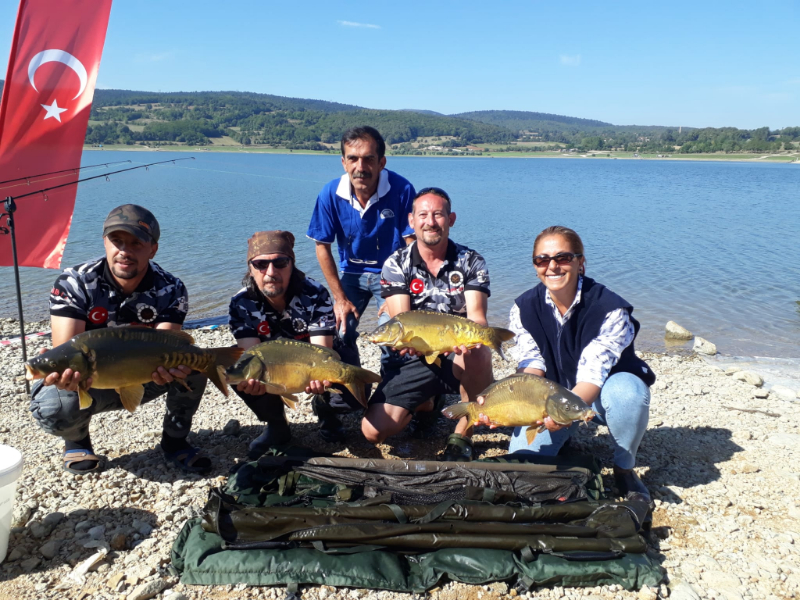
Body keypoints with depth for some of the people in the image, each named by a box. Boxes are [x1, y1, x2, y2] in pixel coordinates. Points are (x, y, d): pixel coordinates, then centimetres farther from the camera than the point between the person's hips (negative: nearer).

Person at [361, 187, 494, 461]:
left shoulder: (471, 262, -5)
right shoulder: (396, 264, -4)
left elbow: (476, 315, -17)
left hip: (458, 356, -1)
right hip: (414, 360, 1)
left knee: (479, 355, -39)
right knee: (373, 431, -14)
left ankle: (463, 436, -13)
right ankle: (428, 404, 20)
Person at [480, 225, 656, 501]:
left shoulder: (610, 309, -26)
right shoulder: (524, 309, -12)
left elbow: (592, 375, -34)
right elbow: (531, 366, -18)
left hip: (600, 394, -2)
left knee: (627, 390, -38)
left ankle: (624, 468, -10)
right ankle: (567, 440, 20)